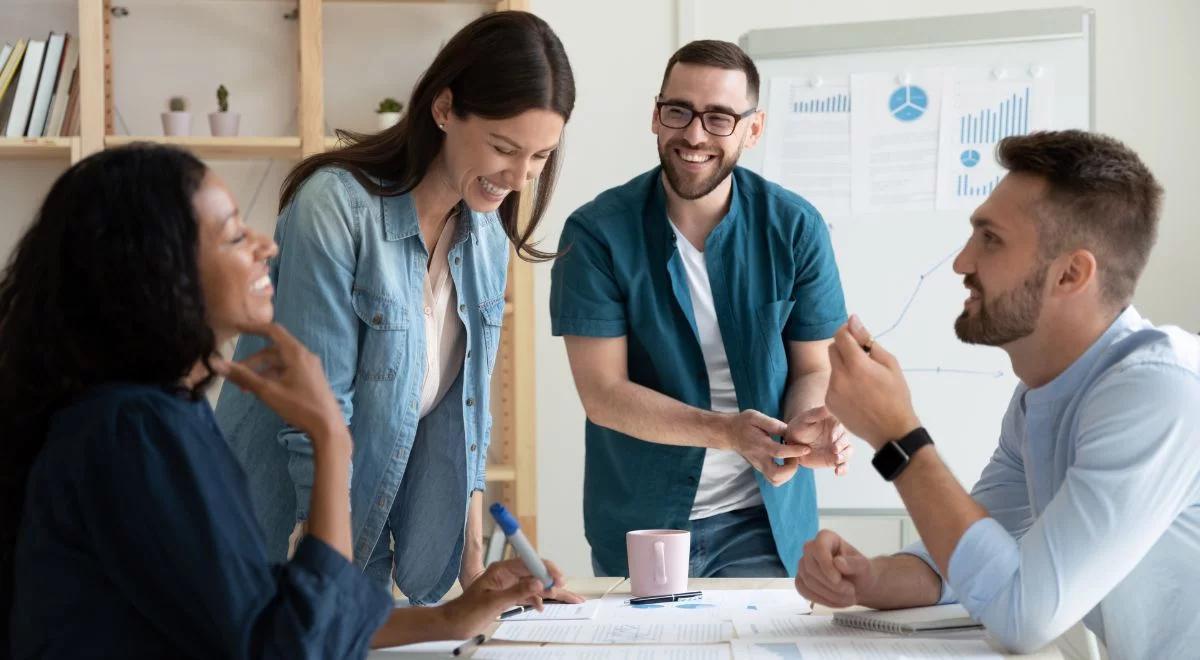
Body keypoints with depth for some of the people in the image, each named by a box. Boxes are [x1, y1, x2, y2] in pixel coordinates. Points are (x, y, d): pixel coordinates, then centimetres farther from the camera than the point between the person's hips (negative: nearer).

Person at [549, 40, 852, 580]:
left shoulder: (795, 229, -6)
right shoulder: (597, 233, -11)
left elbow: (813, 368, 0)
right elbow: (602, 392, -14)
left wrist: (807, 425, -24)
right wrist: (727, 431, -28)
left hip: (767, 519, 1)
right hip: (638, 521, -1)